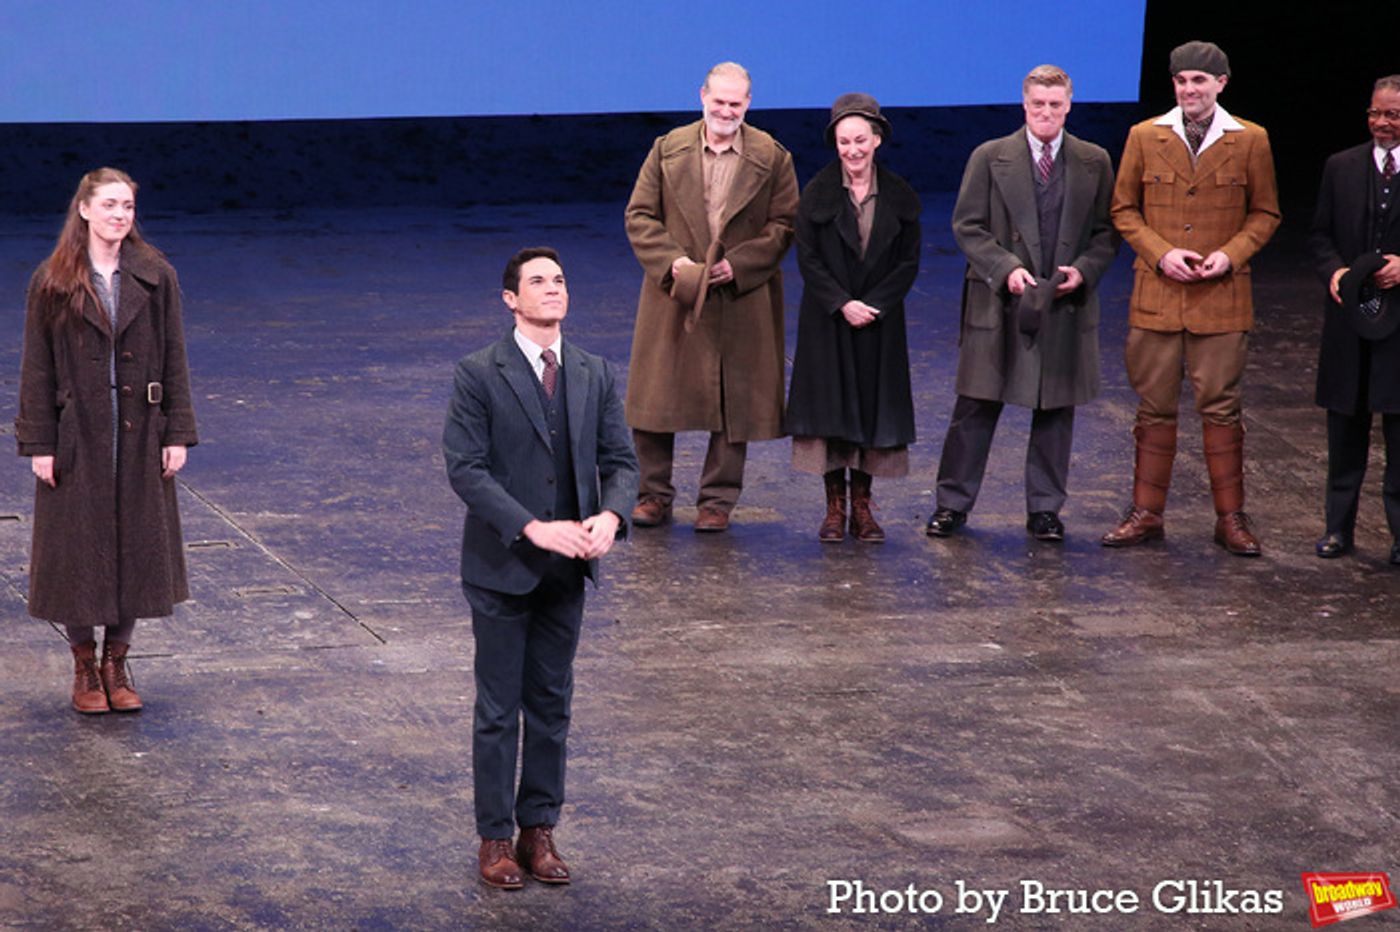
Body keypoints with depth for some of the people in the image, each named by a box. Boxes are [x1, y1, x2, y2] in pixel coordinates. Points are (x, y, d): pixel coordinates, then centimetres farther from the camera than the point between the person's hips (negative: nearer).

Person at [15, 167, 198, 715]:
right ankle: (84, 669, 18)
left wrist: (178, 434, -1)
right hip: (77, 439, -2)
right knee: (78, 550, 4)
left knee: (136, 547, 6)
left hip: (140, 438, 2)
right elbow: (37, 368, -2)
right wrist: (39, 444, -6)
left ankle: (118, 663, 20)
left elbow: (174, 360, 4)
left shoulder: (156, 278, 2)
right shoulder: (52, 283, -3)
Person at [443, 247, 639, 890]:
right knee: (498, 709, 4)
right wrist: (534, 528, -24)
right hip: (501, 567, -4)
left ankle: (539, 829, 21)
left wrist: (610, 514, -18)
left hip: (566, 570, 4)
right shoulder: (479, 375, -9)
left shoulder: (594, 376, 5)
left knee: (551, 704, 12)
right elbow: (465, 469, -15)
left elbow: (620, 460, 4)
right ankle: (495, 837, 14)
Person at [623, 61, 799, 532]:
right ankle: (653, 495, 16)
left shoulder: (772, 158, 1)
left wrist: (738, 265, -13)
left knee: (734, 401, 3)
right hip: (674, 295, 1)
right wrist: (672, 262, -12)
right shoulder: (669, 149, 5)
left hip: (742, 301, -1)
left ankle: (717, 501, 13)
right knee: (656, 397, 4)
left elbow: (784, 224, -1)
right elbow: (639, 215, 3)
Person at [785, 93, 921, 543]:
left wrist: (872, 305, -11)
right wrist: (843, 304, -15)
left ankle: (862, 506, 9)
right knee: (830, 405, -1)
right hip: (827, 321, -1)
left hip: (880, 322, 1)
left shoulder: (899, 196, 1)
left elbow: (909, 261, 1)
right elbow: (808, 259, -5)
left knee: (873, 405, 2)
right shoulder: (817, 193, -3)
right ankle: (835, 506, 6)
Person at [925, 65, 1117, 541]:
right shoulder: (990, 158, 1)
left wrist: (1083, 270, -10)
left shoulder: (1094, 163, 6)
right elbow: (966, 226, -1)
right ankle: (952, 504, 11)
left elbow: (1107, 231, 8)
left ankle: (1045, 508, 18)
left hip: (1067, 306, 2)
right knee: (976, 407, 2)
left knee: (1056, 411, 7)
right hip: (999, 303, -2)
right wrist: (1006, 268, -14)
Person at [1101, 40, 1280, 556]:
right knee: (1155, 408, 6)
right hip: (1156, 296, 1)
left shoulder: (1250, 141, 3)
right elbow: (1124, 209, 8)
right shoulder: (1145, 137, 5)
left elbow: (1265, 213, 8)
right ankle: (1146, 514, 14)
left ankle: (1231, 518, 11)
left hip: (1221, 298, -1)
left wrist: (1231, 254, -8)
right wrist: (1161, 253, -7)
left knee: (1221, 408, 2)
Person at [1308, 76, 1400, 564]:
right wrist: (1333, 270, -9)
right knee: (1346, 424, 10)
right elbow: (1320, 235, 9)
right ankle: (1339, 526, 18)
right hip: (1349, 311, 3)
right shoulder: (1341, 167, 7)